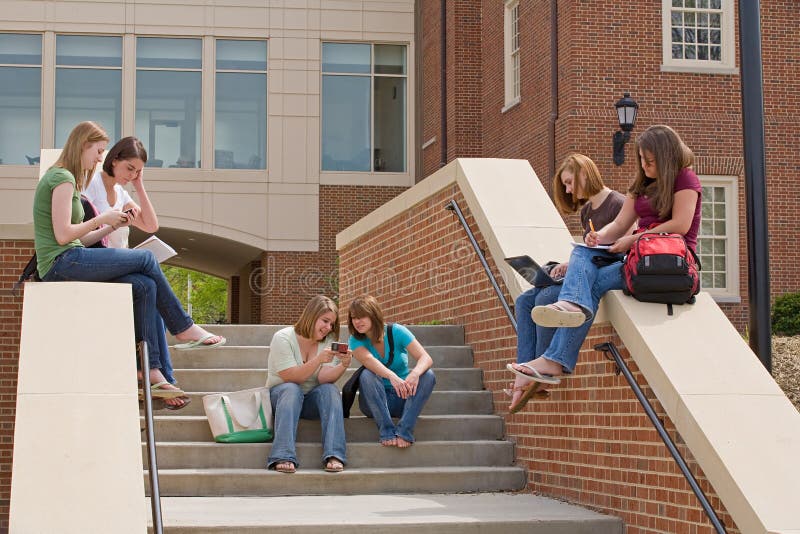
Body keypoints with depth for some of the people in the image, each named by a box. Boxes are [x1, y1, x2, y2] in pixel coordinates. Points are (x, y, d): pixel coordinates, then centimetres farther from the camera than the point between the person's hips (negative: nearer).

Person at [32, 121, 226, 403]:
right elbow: (63, 235, -17)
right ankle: (184, 329, 3)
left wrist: (110, 226, 9)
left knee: (144, 286, -6)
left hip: (68, 262, 10)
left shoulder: (63, 177, 24)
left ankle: (151, 371, -12)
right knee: (146, 259, -10)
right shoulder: (63, 178, -8)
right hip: (61, 263, -10)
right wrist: (102, 219, -5)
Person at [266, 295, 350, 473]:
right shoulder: (283, 338, -12)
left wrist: (344, 365, -33)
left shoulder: (329, 341, 1)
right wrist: (319, 360, -34)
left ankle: (334, 456, -38)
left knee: (330, 389, -27)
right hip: (280, 395, -3)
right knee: (291, 389, -36)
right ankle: (283, 457, -47)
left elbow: (324, 379, -14)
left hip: (311, 400, 3)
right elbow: (291, 377, -21)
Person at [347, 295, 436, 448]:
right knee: (367, 375, -29)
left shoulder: (396, 332, -7)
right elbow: (369, 360, -28)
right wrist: (391, 376, -49)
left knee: (428, 375, -25)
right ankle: (386, 430, -36)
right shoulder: (356, 340, -5)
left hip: (404, 397, 1)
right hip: (375, 401, -1)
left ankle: (404, 430, -35)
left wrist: (415, 373, -43)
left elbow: (426, 358, -19)